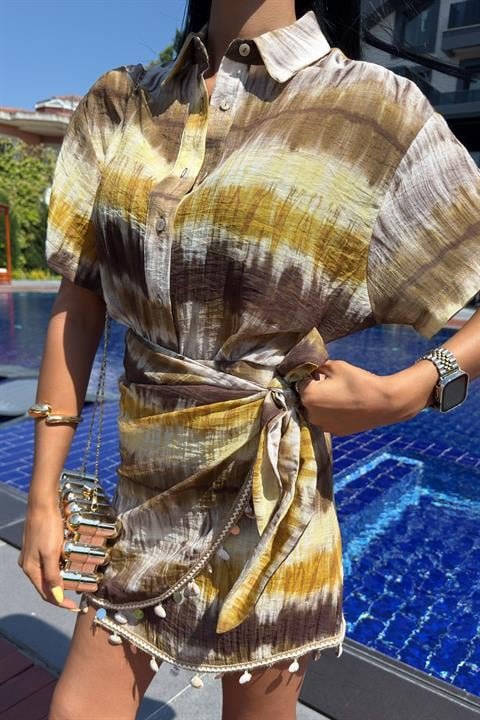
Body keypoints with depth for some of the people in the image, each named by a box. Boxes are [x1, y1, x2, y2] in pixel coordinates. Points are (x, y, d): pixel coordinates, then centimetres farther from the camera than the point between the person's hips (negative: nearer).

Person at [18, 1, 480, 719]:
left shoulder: (370, 110, -10)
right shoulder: (120, 105, 3)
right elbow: (77, 310, 2)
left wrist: (404, 392, -19)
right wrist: (42, 498, 2)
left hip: (266, 508, -3)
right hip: (144, 500, 4)